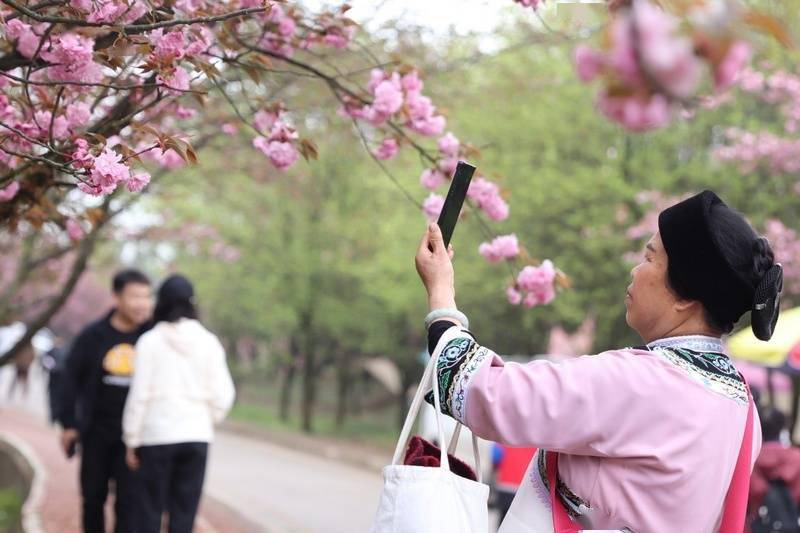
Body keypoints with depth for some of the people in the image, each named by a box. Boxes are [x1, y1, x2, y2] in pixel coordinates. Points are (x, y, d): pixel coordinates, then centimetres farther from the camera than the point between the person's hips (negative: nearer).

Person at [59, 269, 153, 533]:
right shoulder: (93, 336, -3)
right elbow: (71, 379, 3)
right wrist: (68, 424, 0)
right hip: (96, 432, 2)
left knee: (128, 500, -5)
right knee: (93, 496, 12)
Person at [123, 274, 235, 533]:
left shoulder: (150, 341, -5)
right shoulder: (208, 342, 1)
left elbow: (139, 394, -6)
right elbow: (222, 394, -1)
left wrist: (131, 441, 1)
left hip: (157, 436, -2)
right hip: (197, 436, 2)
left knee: (150, 511, 5)